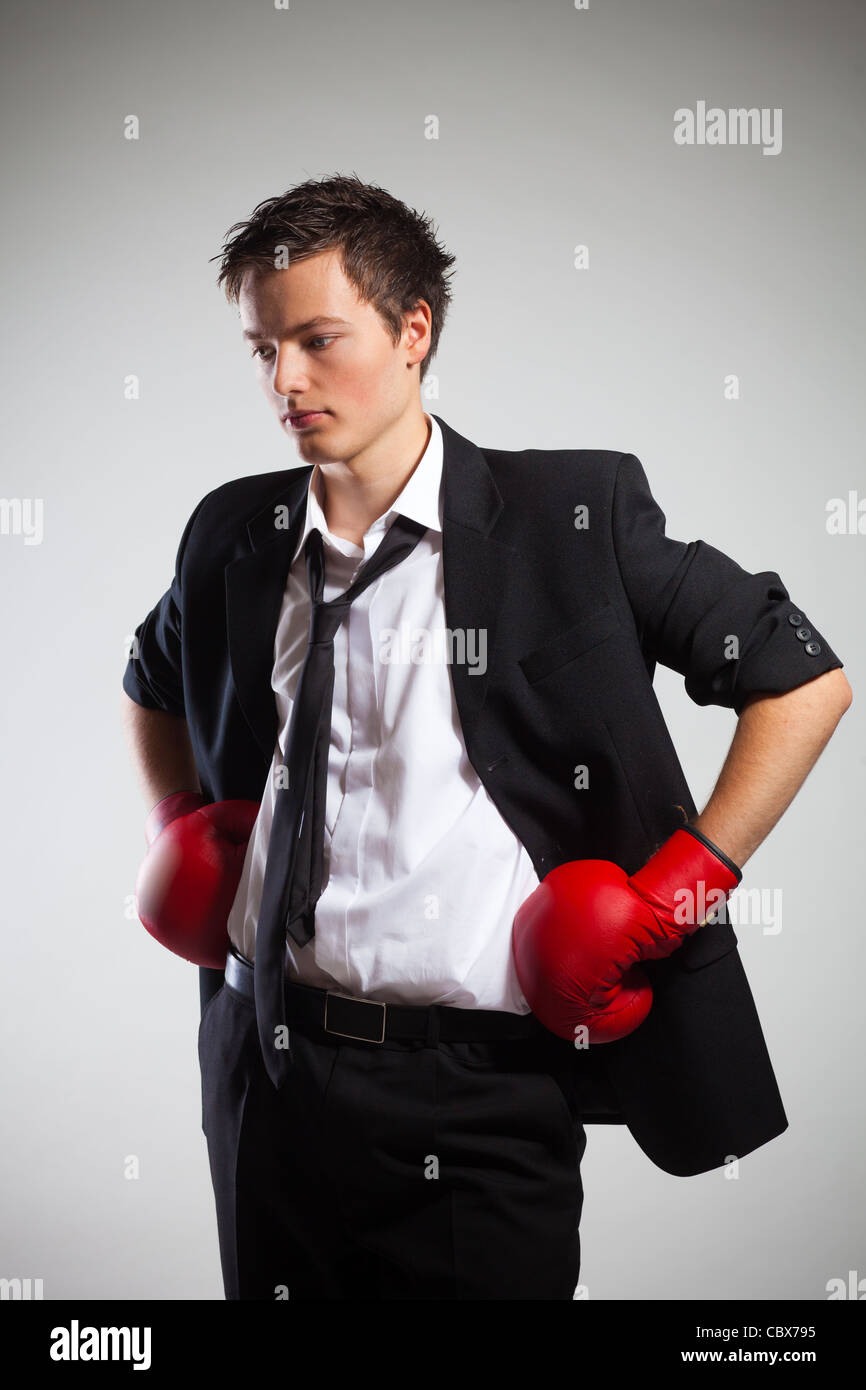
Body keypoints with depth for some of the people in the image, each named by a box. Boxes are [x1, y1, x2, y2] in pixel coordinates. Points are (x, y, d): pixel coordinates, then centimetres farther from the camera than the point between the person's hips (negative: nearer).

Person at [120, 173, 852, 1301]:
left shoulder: (574, 517, -8)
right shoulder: (231, 535, 6)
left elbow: (806, 681, -3)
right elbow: (151, 687, 27)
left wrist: (681, 886, -8)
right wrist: (180, 827, 12)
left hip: (481, 1093, -4)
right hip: (266, 1071, 5)